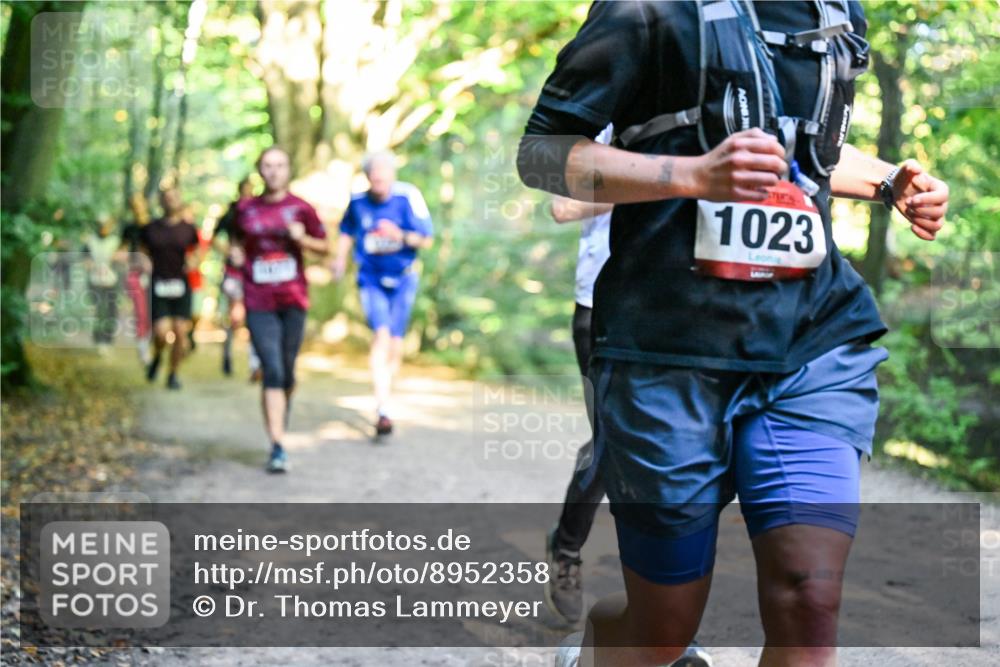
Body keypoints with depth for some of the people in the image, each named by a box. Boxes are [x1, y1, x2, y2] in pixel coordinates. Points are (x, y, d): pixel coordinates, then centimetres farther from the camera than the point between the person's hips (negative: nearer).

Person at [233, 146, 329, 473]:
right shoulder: (246, 209, 5)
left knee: (287, 371, 8)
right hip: (258, 302, -1)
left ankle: (282, 418, 39)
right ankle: (277, 448, -13)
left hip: (293, 299, 1)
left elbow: (324, 247, 8)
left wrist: (303, 239, -11)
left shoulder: (301, 208, 2)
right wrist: (237, 253, 1)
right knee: (272, 370, -11)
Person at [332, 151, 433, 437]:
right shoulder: (357, 201, -3)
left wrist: (402, 236, -26)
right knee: (381, 335, -19)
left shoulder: (408, 196, -11)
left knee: (395, 344, 4)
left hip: (402, 279, 0)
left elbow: (427, 240, -8)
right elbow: (347, 232, 17)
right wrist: (340, 258, 1)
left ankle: (384, 400, 26)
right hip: (371, 279, 0)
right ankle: (382, 410, -25)